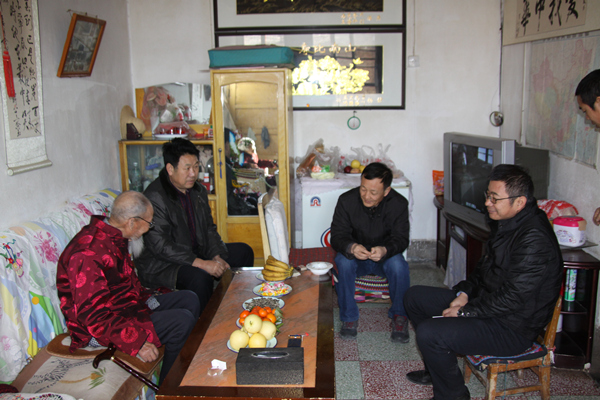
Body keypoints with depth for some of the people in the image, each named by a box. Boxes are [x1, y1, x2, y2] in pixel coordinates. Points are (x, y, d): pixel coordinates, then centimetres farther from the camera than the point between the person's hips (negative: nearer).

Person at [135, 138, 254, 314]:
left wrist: (217, 257, -7)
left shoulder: (198, 191, 7)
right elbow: (160, 247, -26)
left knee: (243, 252, 6)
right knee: (200, 276, -36)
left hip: (196, 253, 9)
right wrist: (202, 264, -29)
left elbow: (209, 229, 12)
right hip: (161, 264, -9)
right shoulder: (154, 197, -21)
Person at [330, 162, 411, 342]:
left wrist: (385, 250, -41)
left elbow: (400, 239, -16)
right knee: (343, 262, -33)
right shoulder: (346, 200, -16)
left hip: (384, 257, 0)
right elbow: (337, 236, -16)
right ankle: (349, 317, -16)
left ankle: (400, 316, -10)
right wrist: (351, 247, -42)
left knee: (398, 265, -33)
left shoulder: (399, 204, -15)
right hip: (354, 256, 0)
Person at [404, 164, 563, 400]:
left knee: (428, 333, -26)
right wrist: (465, 293, 2)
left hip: (512, 328, -10)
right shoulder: (504, 222, 4)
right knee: (414, 297, 12)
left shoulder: (535, 240, -27)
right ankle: (437, 369, 25)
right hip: (487, 300, 10)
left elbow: (513, 298, -27)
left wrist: (465, 312, -18)